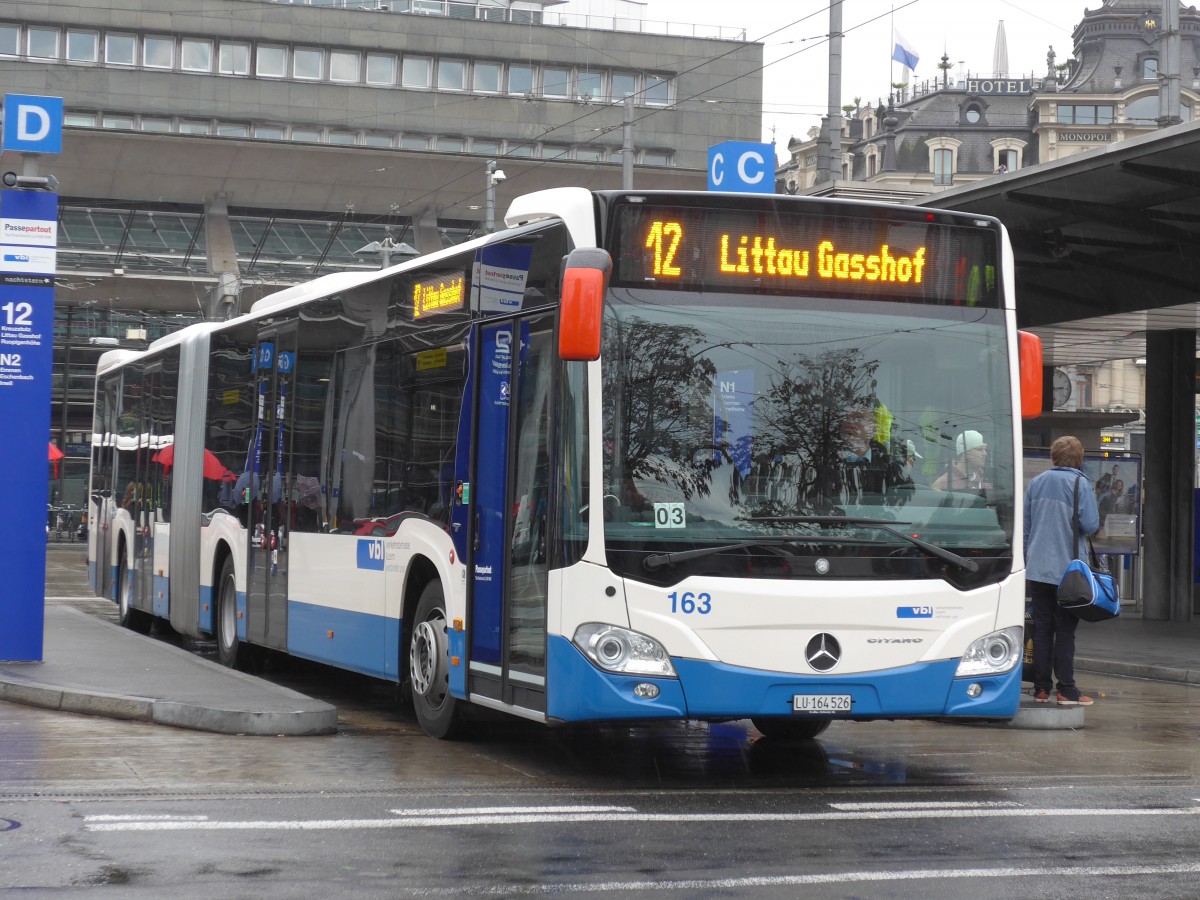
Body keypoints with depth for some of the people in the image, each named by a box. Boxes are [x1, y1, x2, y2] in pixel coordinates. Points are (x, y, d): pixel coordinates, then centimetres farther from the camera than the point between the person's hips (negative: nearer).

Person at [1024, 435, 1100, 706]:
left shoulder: (1036, 483, 9)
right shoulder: (1080, 483, -7)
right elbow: (1091, 525, -14)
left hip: (1036, 569, 4)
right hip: (1067, 569, -4)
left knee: (1041, 628, 9)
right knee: (1065, 630, 0)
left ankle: (1041, 687, 10)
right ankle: (1066, 690, 1)